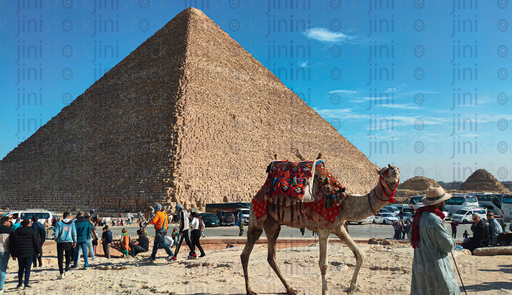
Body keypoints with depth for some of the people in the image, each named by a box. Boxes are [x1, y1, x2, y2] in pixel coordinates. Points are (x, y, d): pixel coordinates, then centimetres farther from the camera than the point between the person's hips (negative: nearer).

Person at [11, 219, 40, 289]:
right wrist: (37, 252, 6)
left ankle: (20, 283, 18)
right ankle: (26, 284, 1)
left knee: (21, 268, 16)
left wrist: (13, 255, 13)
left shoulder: (16, 232, 5)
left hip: (20, 254, 3)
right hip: (30, 253, -3)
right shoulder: (31, 231, -4)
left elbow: (12, 244, 7)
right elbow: (35, 242, -3)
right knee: (28, 268, 2)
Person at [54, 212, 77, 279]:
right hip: (69, 242, 1)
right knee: (68, 257, 18)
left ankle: (61, 273, 4)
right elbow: (74, 233, 0)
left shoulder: (59, 224, -6)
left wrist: (56, 240, 13)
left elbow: (56, 234, -7)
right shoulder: (72, 223, -2)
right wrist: (74, 242, 10)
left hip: (60, 242, -1)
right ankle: (67, 270, 14)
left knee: (60, 258, 5)